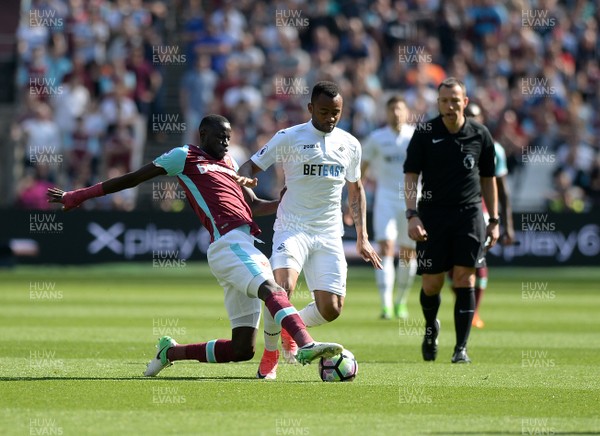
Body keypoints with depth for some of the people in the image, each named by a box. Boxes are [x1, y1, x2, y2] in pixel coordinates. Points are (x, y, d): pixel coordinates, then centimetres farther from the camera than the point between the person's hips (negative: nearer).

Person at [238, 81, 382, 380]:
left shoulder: (350, 145, 10)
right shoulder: (289, 138, -3)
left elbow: (355, 191, 21)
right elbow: (250, 167, 2)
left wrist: (362, 238, 15)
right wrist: (241, 180, -23)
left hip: (329, 235, 4)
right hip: (292, 228, -4)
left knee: (331, 309, -8)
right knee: (283, 288, -28)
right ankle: (270, 354, -6)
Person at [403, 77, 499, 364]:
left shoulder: (480, 135, 5)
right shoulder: (425, 134, -1)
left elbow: (488, 179, 14)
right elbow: (410, 176, -1)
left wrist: (493, 221, 11)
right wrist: (412, 215, -13)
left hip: (469, 214, 1)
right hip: (433, 214, 0)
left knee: (464, 279, -8)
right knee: (431, 283, 1)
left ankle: (461, 348, -5)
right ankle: (430, 328, 32)